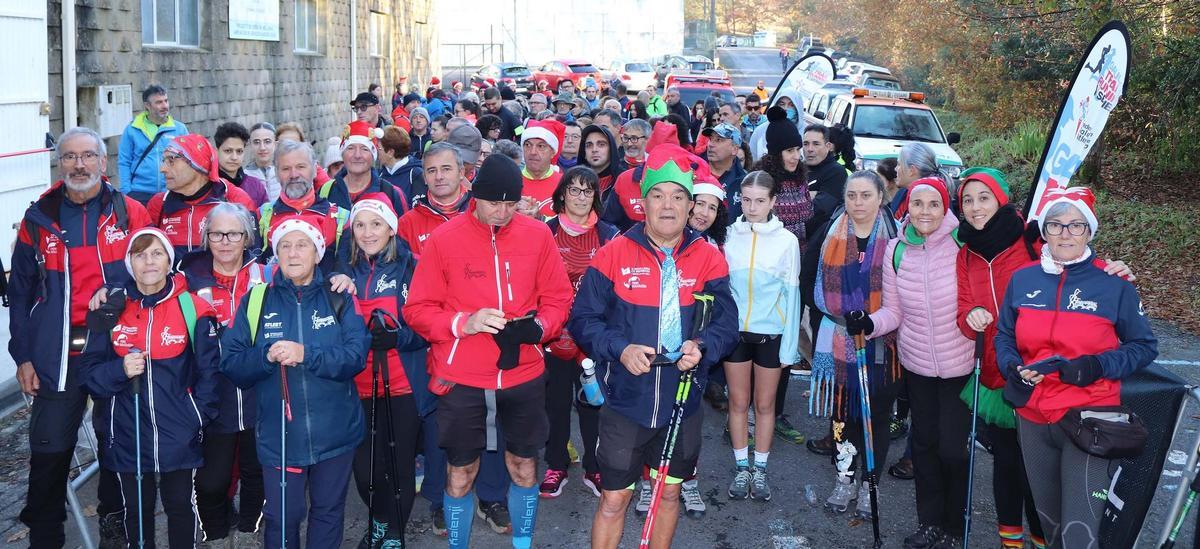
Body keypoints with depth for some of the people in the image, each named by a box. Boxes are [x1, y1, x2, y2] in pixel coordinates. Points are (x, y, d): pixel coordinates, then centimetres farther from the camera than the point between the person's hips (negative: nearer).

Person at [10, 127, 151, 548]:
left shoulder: (131, 214, 1)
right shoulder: (38, 219, 5)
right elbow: (20, 291, 8)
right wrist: (23, 356, 2)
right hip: (56, 354, 1)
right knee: (50, 449, 2)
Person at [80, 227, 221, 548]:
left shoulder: (193, 308, -5)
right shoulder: (113, 310, 1)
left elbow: (209, 371, -1)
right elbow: (88, 372, 2)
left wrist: (197, 417, -7)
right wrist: (121, 370, -17)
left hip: (178, 436, -2)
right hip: (127, 435, 2)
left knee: (180, 506, 11)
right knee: (136, 510, 13)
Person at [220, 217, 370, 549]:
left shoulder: (340, 299, 1)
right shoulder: (256, 301, 3)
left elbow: (356, 355, -12)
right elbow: (231, 363, -2)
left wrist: (305, 354, -23)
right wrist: (266, 357, -20)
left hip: (334, 432, 0)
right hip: (279, 434, 0)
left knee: (329, 512, 14)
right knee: (282, 519, 6)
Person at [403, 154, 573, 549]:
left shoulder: (538, 235, -2)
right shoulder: (443, 239, -8)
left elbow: (558, 298, 5)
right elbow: (417, 310, -5)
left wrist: (539, 326, -15)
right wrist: (464, 323, -21)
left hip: (523, 374, 2)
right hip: (460, 379, -2)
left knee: (524, 468, 15)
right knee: (460, 476, 10)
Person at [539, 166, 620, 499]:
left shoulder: (608, 235, 5)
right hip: (555, 331, 0)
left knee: (592, 400, 6)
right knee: (557, 399, 7)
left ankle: (594, 469, 19)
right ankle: (556, 467, 20)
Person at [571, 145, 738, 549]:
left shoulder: (709, 259, -2)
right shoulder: (614, 254, -8)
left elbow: (726, 321, -3)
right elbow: (583, 319, -6)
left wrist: (702, 346, -24)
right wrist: (620, 349, -23)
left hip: (682, 403, 3)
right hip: (625, 400, -2)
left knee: (669, 492, 19)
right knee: (614, 499, 6)